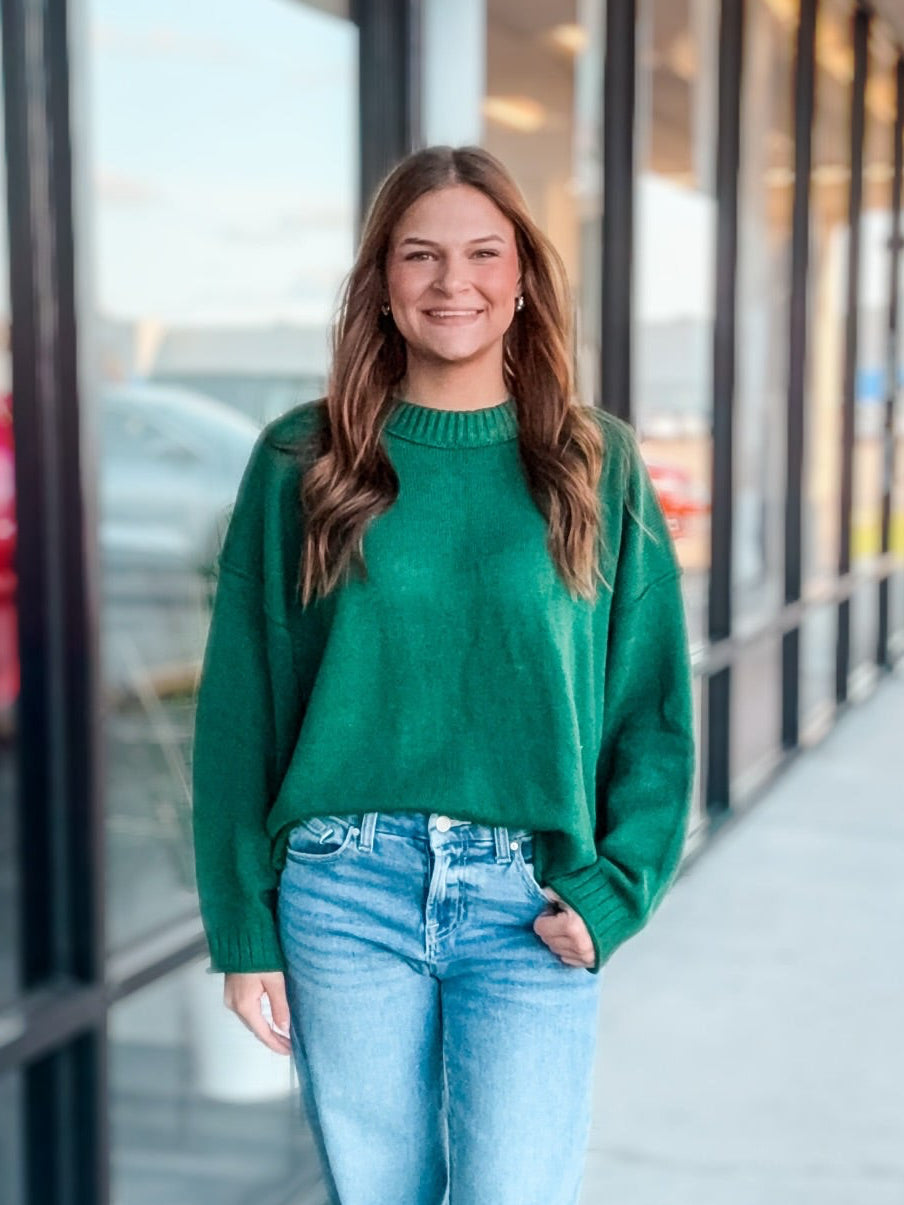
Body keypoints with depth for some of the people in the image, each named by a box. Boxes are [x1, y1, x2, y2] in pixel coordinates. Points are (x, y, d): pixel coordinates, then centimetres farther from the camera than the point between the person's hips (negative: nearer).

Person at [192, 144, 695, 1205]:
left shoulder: (598, 466, 4)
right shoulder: (299, 462, 3)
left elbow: (654, 705, 5)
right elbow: (240, 706, 4)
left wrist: (614, 890, -7)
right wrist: (243, 929, 1)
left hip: (530, 910, 0)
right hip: (347, 890, 1)